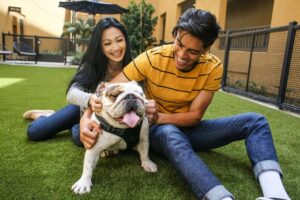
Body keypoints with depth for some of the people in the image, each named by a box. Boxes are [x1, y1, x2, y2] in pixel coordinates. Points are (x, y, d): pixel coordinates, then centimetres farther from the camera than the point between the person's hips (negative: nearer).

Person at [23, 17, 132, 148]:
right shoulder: (91, 65, -26)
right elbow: (72, 93, -37)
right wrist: (90, 99, -59)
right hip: (85, 108, 1)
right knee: (34, 132, -2)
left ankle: (74, 126, 10)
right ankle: (44, 115, 35)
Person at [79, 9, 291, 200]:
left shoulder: (213, 67, -15)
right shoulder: (152, 58, -20)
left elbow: (195, 115, -14)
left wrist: (159, 117, -31)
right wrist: (87, 118, -37)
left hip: (190, 129, 3)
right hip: (160, 130, -2)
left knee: (255, 121, -12)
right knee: (171, 136, -42)